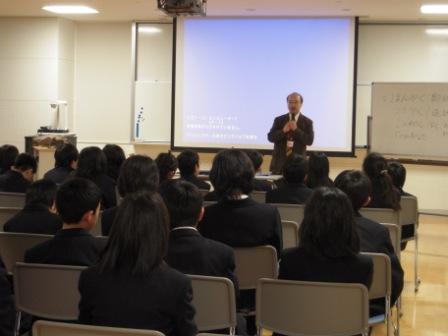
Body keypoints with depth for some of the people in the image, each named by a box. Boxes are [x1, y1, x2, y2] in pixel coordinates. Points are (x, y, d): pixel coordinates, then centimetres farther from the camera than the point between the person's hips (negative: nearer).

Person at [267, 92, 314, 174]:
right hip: (279, 162, 2)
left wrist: (296, 129, -15)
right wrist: (283, 131, -14)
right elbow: (270, 137, 2)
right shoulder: (279, 120, 9)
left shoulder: (307, 122, 5)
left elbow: (310, 141, -5)